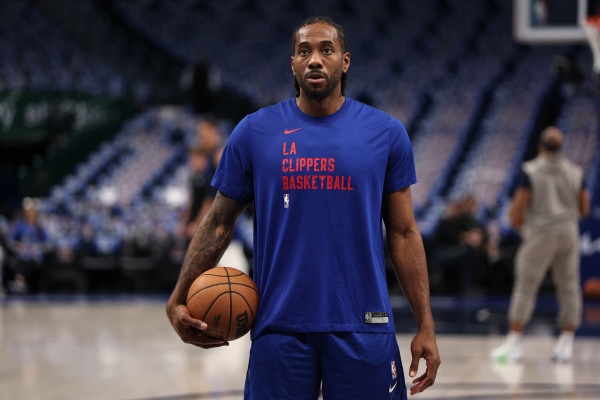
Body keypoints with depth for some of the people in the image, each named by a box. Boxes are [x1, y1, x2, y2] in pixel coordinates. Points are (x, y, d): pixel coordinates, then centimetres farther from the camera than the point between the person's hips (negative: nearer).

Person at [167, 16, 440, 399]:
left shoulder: (386, 133, 3)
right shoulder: (255, 131, 3)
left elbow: (403, 233, 5)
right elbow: (219, 223, 8)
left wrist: (426, 327, 1)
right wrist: (178, 301, -2)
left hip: (363, 329, 0)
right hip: (280, 329, 0)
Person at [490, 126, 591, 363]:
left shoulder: (531, 171, -9)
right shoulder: (574, 172, 4)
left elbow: (518, 207, -13)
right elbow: (584, 209, 9)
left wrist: (517, 221, 9)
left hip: (541, 232, -4)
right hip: (569, 231, 4)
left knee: (525, 287, 1)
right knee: (569, 288, 9)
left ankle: (514, 342, 0)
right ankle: (566, 343, 11)